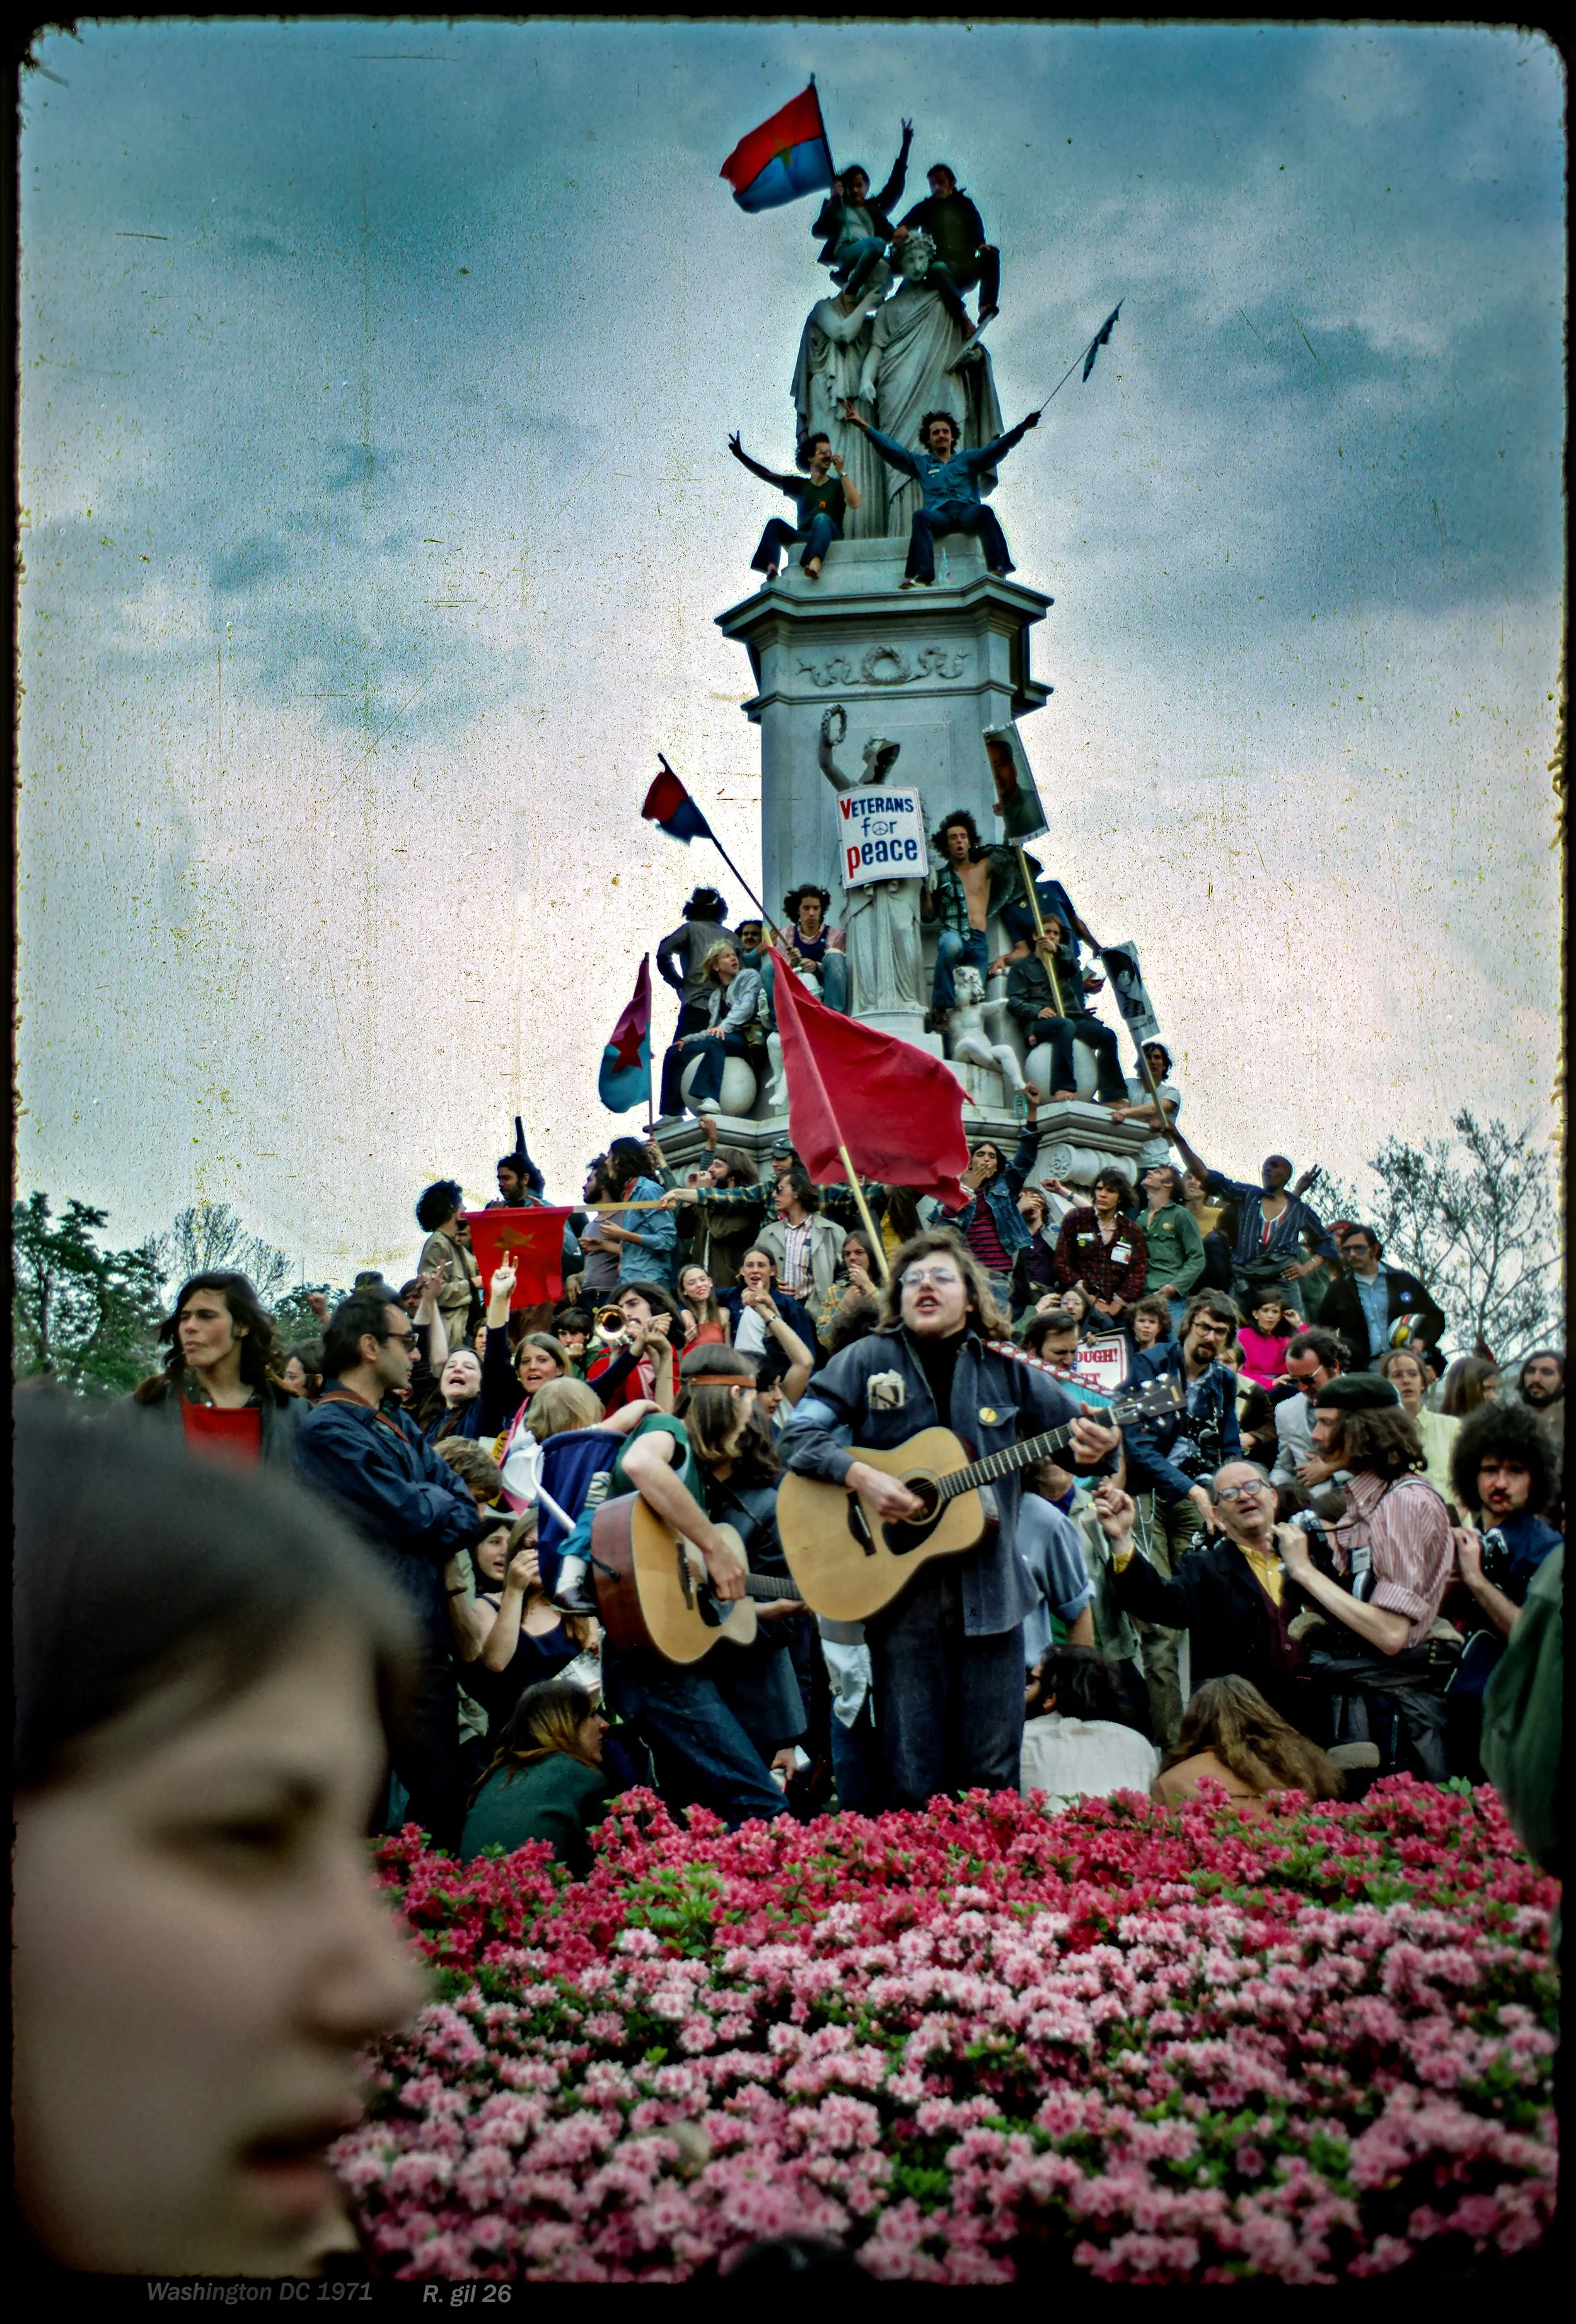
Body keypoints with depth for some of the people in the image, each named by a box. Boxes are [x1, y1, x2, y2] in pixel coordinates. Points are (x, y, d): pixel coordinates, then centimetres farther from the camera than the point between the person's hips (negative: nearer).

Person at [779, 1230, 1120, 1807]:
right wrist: (860, 1475, -19)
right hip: (900, 1587, -2)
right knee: (913, 1777, 0)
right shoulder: (868, 1360, 2)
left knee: (992, 1775, 4)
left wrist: (1097, 1447, -14)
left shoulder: (1004, 1370, 7)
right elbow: (799, 1433, -3)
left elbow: (1080, 1430, 10)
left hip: (989, 1588, 2)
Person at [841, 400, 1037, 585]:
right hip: (939, 516, 0)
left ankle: (998, 571, -49)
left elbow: (996, 448, 15)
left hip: (968, 513, 0)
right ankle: (923, 577, -52)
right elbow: (891, 449, 19)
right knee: (921, 515, -34)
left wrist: (1022, 427, 0)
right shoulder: (920, 463, 28)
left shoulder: (968, 459, 27)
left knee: (984, 511, -33)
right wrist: (865, 428, 8)